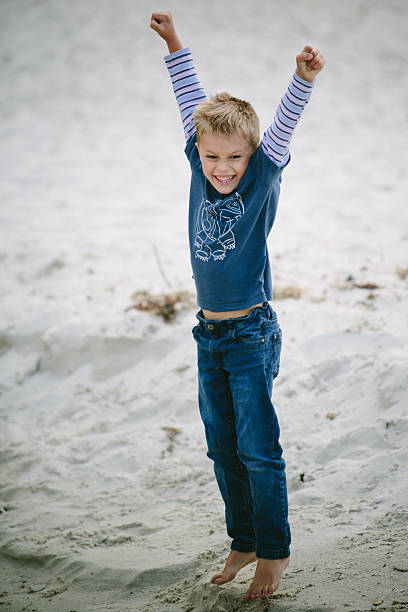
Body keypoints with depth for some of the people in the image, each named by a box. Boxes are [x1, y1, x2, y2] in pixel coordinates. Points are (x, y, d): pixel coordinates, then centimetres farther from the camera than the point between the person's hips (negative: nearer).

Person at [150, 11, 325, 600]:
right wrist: (174, 44, 10)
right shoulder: (202, 171, 2)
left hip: (252, 334, -5)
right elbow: (193, 104, 8)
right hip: (210, 334, 6)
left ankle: (274, 551, 8)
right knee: (222, 449, 12)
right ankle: (243, 541, 24)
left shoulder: (262, 179, -9)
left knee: (258, 448, -4)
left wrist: (303, 80, -41)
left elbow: (282, 130, -25)